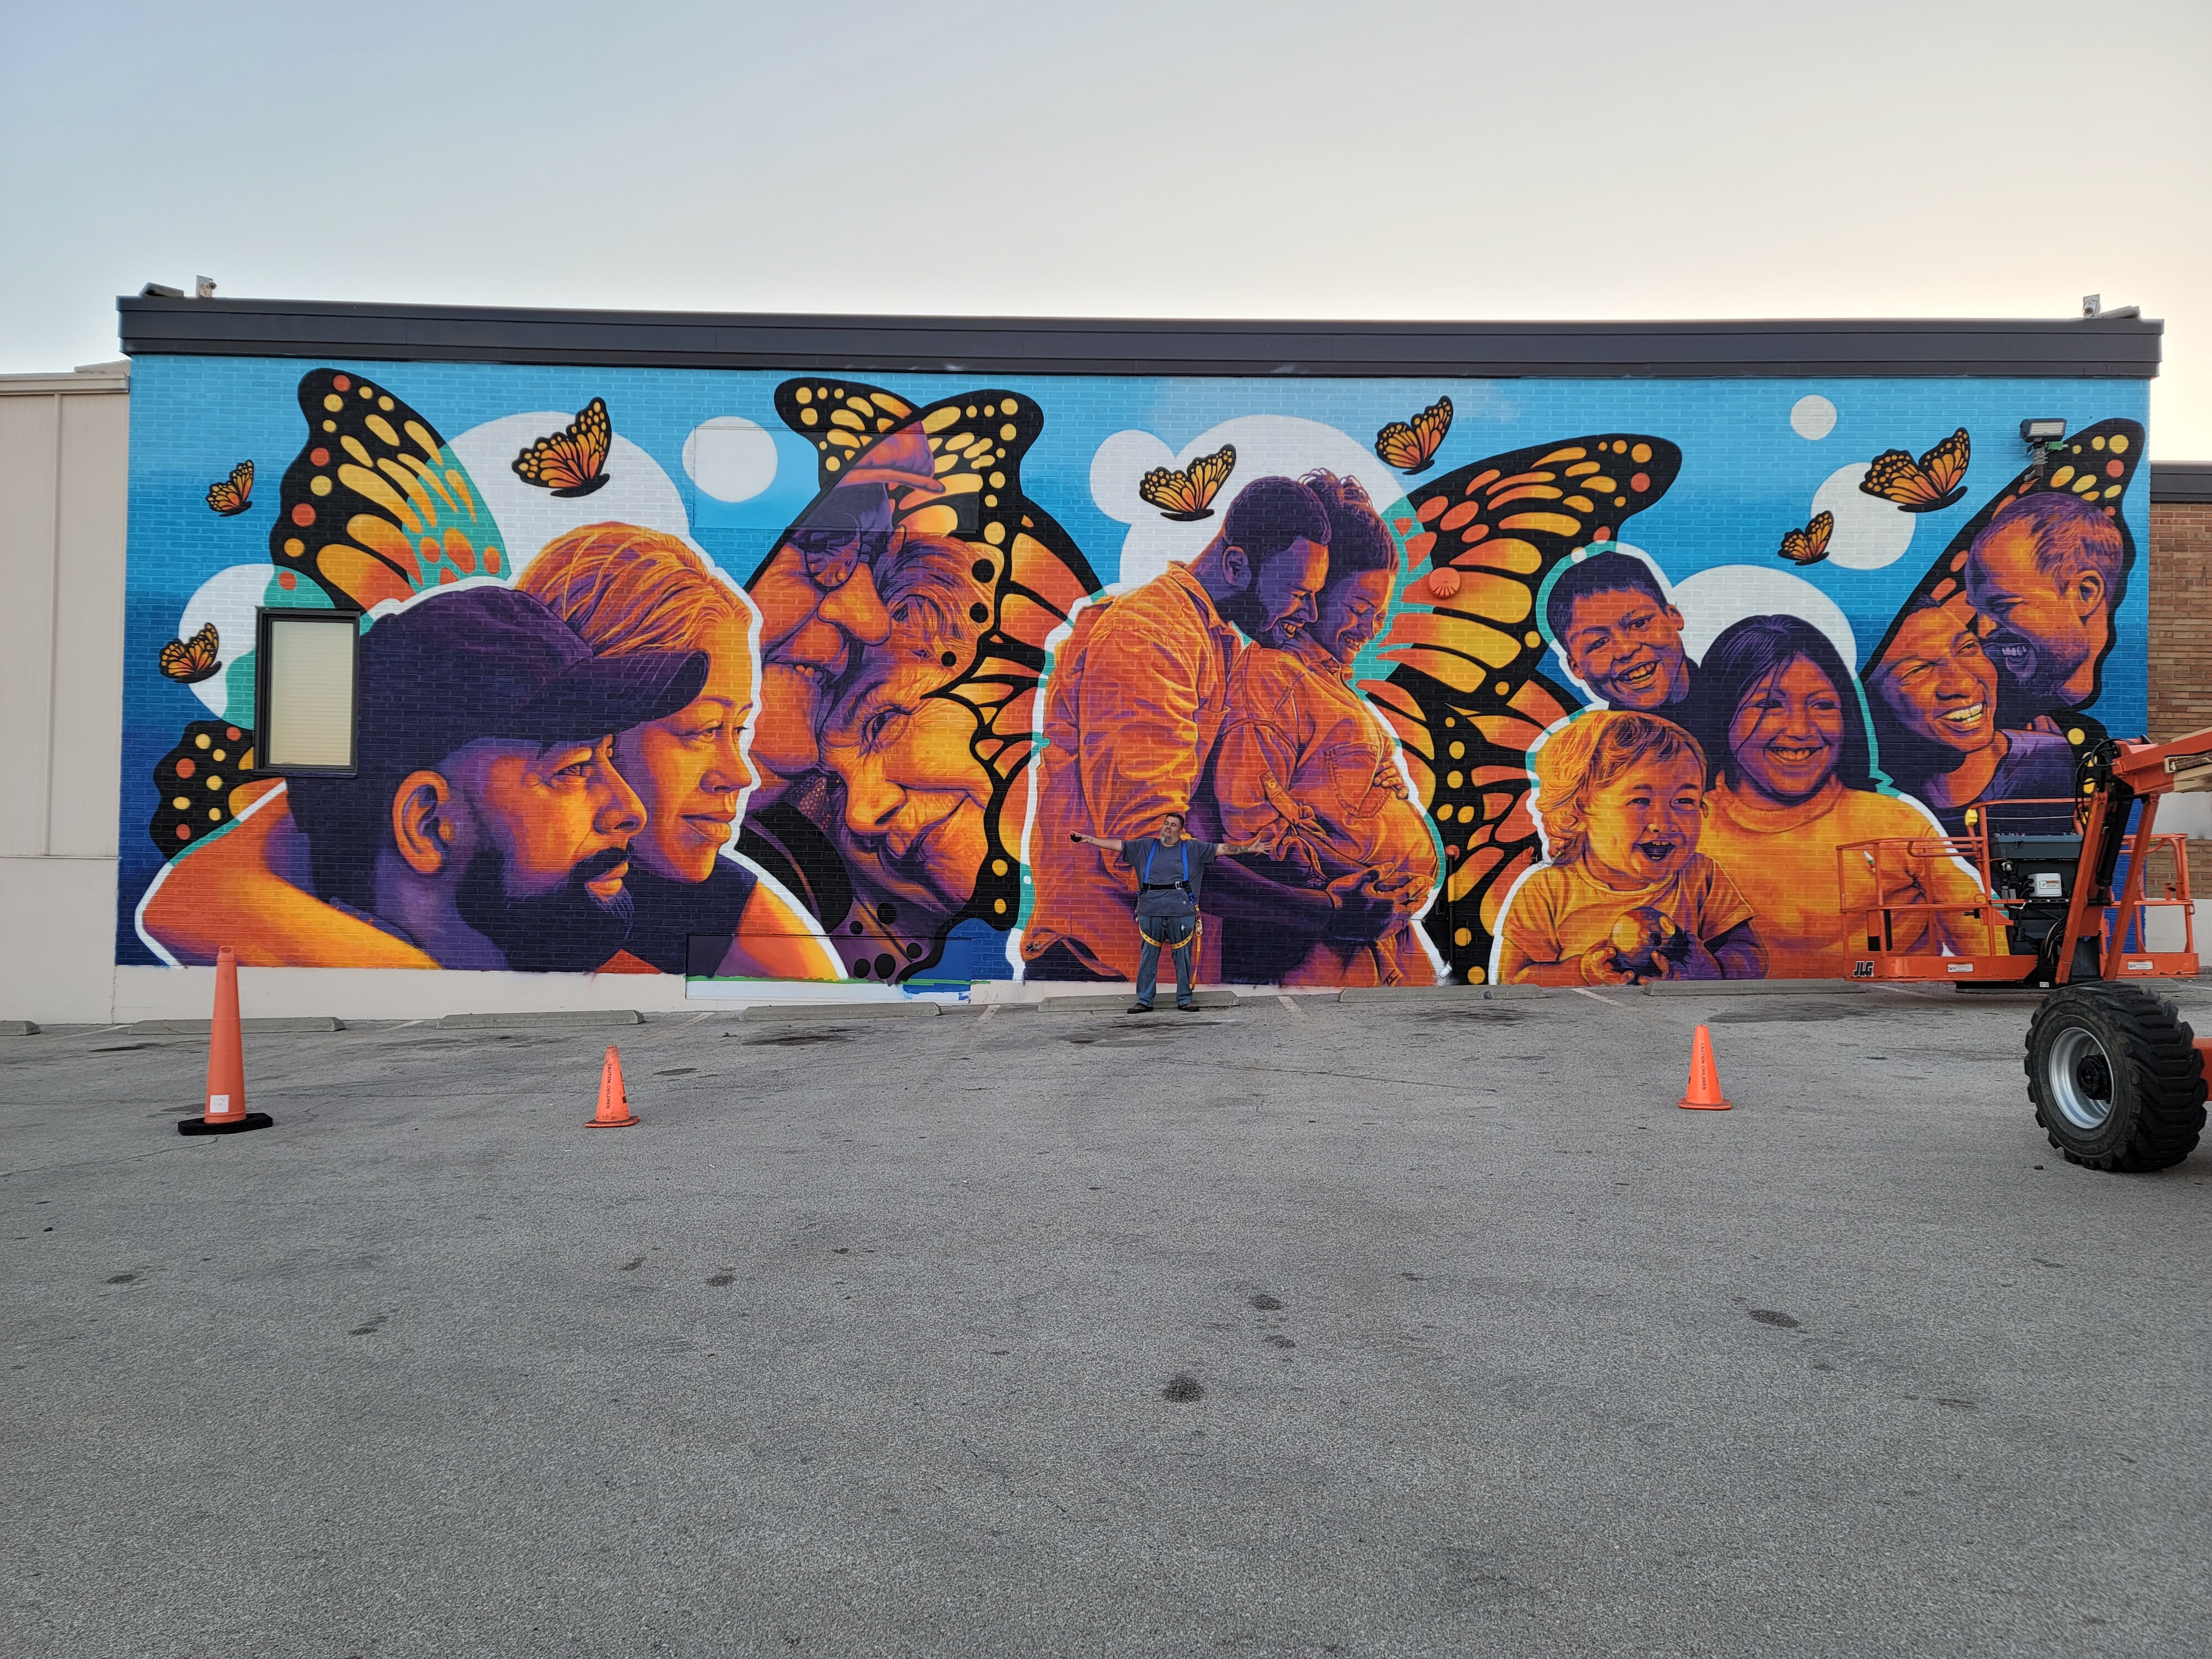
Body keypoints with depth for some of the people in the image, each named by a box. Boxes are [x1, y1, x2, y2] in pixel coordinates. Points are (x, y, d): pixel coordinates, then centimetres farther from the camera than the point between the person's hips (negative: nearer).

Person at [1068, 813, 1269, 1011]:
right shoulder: (1145, 847, 12)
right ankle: (1144, 1001, 12)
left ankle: (1184, 1000, 13)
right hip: (1150, 912, 1)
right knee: (1148, 958, 4)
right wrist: (1087, 839, 8)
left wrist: (1250, 848, 2)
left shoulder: (1193, 848, 9)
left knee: (1183, 957, 3)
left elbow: (1222, 848, 7)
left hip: (1182, 911, -1)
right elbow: (1116, 845, 12)